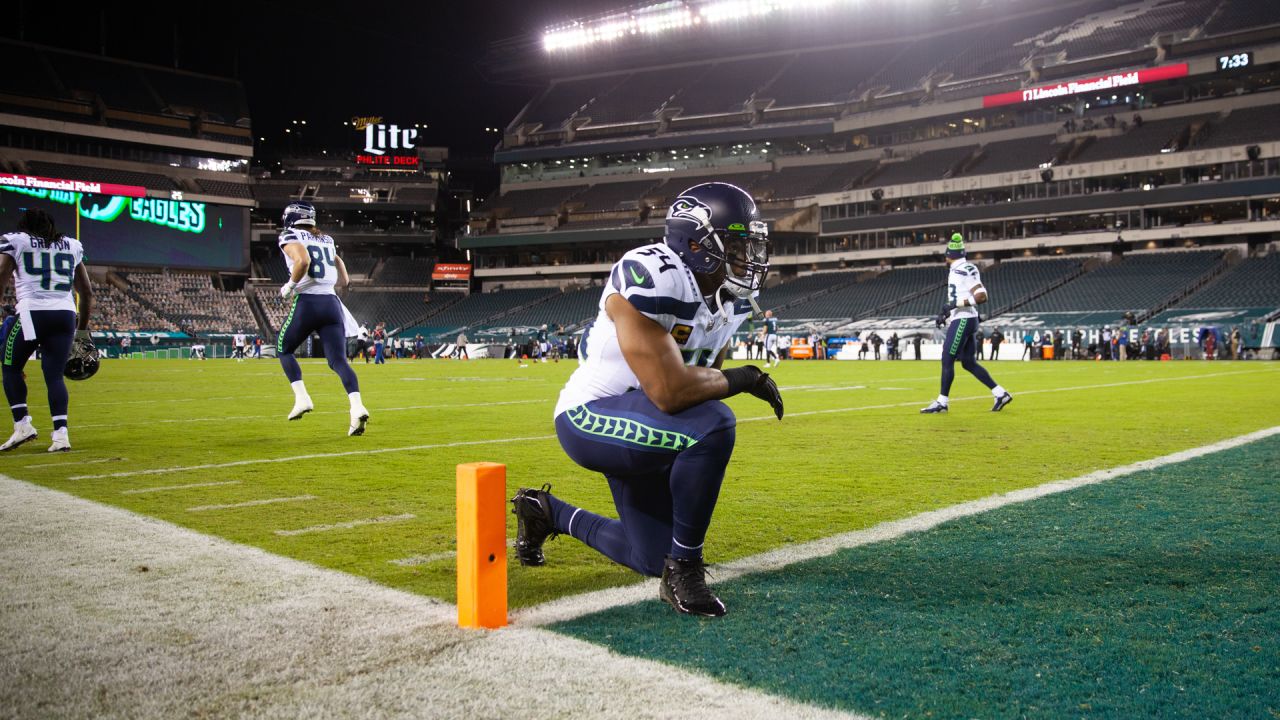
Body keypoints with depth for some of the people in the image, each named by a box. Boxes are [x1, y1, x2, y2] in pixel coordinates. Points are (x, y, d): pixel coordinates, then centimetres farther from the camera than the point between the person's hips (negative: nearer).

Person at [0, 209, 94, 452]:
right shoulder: (71, 245, 20)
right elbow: (87, 292, 22)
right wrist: (82, 331, 29)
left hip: (32, 313, -3)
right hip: (66, 314, 3)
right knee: (55, 375, 5)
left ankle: (22, 425, 4)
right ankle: (61, 434, -6)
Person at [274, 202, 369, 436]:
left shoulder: (290, 237, 1)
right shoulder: (327, 240, 20)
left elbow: (303, 261, -21)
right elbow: (344, 280, 19)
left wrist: (290, 286, -7)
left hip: (306, 303, -5)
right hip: (331, 303, 5)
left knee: (284, 350, 19)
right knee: (339, 360, -1)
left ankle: (302, 398, 3)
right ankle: (357, 406, -23)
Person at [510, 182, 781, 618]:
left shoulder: (732, 298, 0)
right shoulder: (651, 278, -27)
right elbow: (669, 392, -33)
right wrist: (742, 378, -18)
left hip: (641, 427, 9)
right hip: (590, 418, -9)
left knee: (654, 560, 14)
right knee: (713, 427, -33)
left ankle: (546, 512, 36)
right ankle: (684, 571, -14)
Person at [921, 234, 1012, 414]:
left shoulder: (965, 270, -16)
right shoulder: (956, 270, 13)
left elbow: (982, 296, -21)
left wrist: (956, 304, -23)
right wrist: (946, 312, 15)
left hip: (963, 320, -10)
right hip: (963, 320, 10)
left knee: (947, 360, -5)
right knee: (968, 362, 11)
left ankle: (942, 402, 1)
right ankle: (1000, 394, 14)